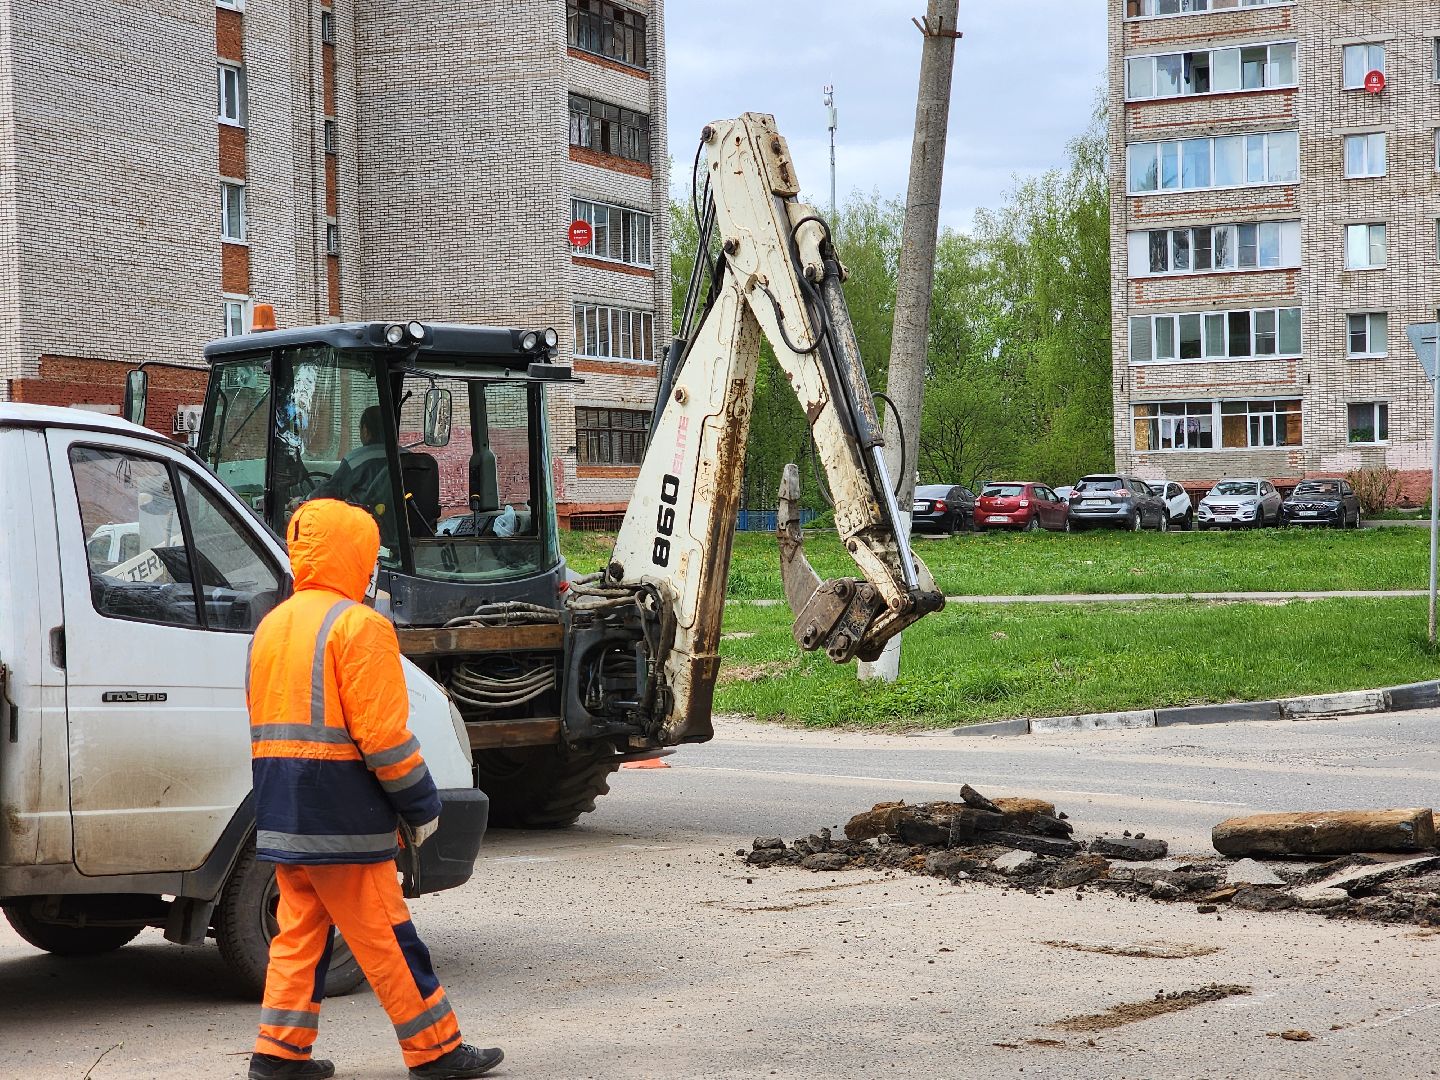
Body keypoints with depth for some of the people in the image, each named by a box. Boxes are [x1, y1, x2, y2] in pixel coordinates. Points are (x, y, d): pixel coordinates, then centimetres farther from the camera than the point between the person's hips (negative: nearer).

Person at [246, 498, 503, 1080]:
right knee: (385, 935, -1)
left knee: (300, 930, 14)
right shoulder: (357, 624, -12)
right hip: (340, 814, -8)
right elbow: (382, 731, -17)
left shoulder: (272, 625, 15)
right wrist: (422, 804, -9)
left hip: (281, 814, 8)